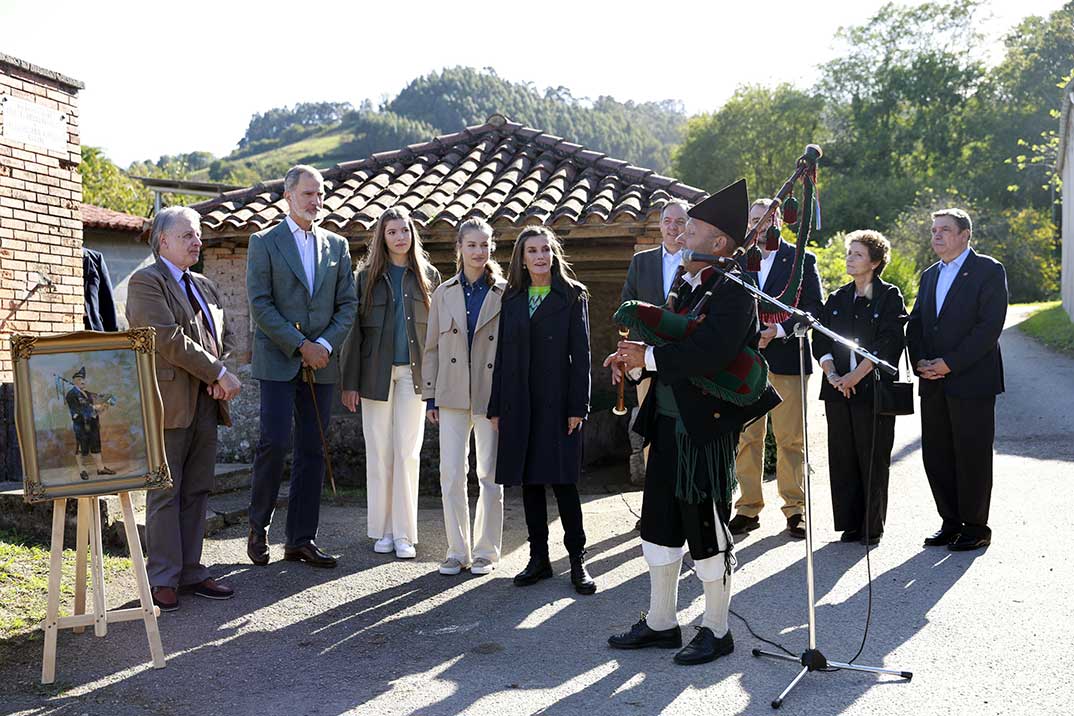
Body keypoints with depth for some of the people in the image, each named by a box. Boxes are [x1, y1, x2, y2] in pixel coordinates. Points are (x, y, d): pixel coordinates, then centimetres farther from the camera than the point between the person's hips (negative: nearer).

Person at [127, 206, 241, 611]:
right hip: (169, 403, -7)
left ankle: (190, 572, 16)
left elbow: (225, 337, 19)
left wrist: (219, 377, -1)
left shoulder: (204, 286, 20)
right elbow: (170, 339, -16)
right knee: (165, 494, -2)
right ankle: (163, 581, 4)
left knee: (197, 492, 9)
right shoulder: (145, 282, -6)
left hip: (205, 405, 7)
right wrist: (220, 374, -14)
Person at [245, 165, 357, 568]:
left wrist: (325, 344, -7)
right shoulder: (265, 243, 1)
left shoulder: (336, 245, 12)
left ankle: (301, 539, 11)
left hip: (321, 364, 4)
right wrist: (300, 345, -13)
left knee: (312, 451, 5)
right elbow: (260, 305, -7)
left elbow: (347, 305, 9)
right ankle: (258, 526, 9)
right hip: (278, 362, -4)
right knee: (275, 443, -12)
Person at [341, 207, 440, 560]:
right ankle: (382, 530, 14)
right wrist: (350, 381, -2)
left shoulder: (428, 276, 6)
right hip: (377, 372, 0)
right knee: (379, 453, 4)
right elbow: (355, 330, 3)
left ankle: (404, 533, 5)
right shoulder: (367, 276, 5)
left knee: (408, 452, -1)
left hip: (413, 372, 0)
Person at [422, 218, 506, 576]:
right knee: (451, 475, 2)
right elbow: (432, 347, 11)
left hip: (491, 396, -2)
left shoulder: (504, 293, 0)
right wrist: (431, 397, 6)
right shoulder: (444, 293, 8)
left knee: (490, 475, 4)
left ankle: (486, 551, 15)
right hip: (452, 396, 2)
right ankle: (458, 550, 14)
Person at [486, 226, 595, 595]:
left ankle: (577, 560, 6)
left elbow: (581, 354, -4)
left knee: (563, 481, -3)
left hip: (557, 402, -4)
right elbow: (502, 355, 11)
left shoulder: (572, 297, 1)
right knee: (529, 481, 7)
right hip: (519, 405, 4)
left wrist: (578, 406, -10)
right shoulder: (512, 300, 11)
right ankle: (539, 558, 16)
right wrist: (496, 407, 7)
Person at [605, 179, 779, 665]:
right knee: (659, 522, 15)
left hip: (707, 426, -9)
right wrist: (633, 362, -4)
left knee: (706, 530, 2)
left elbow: (709, 353, -28)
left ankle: (716, 631, 18)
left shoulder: (733, 292, -14)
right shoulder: (686, 287, 14)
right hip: (667, 422, 9)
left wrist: (648, 357, -20)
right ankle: (661, 622, 29)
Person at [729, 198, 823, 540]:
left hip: (787, 358, -2)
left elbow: (813, 308, -2)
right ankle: (748, 509, 10)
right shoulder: (737, 262, 15)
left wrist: (778, 330, -14)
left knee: (791, 439, 0)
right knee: (747, 437, 3)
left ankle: (794, 509, 9)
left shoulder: (802, 260, 6)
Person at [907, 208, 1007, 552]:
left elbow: (990, 326, -14)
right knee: (936, 456, 8)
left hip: (971, 381, -6)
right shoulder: (929, 275, 17)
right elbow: (914, 325, 15)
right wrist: (920, 362, -3)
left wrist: (949, 363, -17)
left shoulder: (988, 271, -4)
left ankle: (975, 527, 11)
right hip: (933, 384, 7)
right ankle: (950, 523, 20)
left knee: (972, 457, 0)